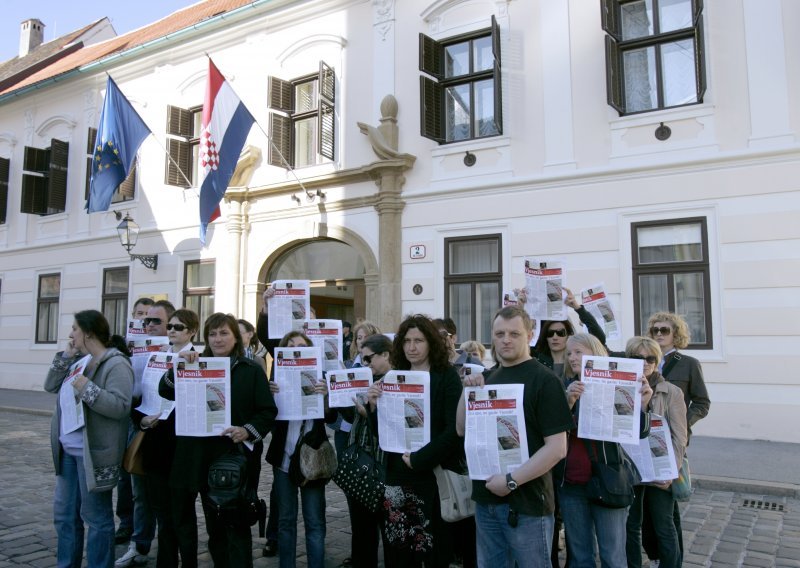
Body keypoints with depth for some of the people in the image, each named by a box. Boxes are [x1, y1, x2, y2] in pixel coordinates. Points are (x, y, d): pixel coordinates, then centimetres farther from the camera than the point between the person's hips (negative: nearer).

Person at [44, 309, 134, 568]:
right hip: (68, 450, 9)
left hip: (93, 453, -9)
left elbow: (120, 407, -23)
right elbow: (50, 386, 13)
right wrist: (65, 356, 3)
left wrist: (87, 388, -28)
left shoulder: (116, 364, -16)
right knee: (64, 513, 19)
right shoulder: (78, 360, 11)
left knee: (96, 516, 3)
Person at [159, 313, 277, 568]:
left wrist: (248, 431, -20)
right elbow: (165, 391, -1)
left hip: (237, 456, -3)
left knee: (236, 523, 2)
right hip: (203, 456, 3)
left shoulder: (251, 370, 0)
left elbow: (268, 411, -4)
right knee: (214, 523, 15)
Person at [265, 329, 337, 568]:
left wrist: (325, 395, -28)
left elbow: (330, 417, -9)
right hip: (284, 458, 2)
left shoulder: (320, 377, -2)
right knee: (285, 519, 12)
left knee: (314, 520, 3)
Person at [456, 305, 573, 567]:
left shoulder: (544, 380, -11)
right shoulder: (487, 377, 8)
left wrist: (512, 480, -20)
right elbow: (463, 429, 9)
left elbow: (557, 448, -16)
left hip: (526, 503, -6)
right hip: (486, 500, 6)